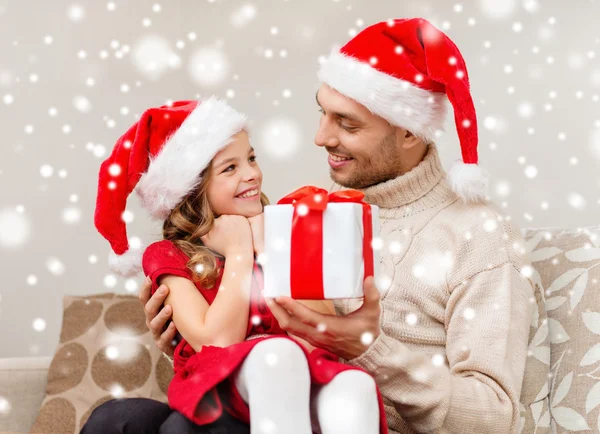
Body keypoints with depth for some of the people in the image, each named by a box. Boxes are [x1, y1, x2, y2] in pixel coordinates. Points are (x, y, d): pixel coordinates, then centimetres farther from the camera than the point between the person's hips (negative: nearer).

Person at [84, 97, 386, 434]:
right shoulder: (169, 256, 2)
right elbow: (218, 343, -14)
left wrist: (266, 249, -5)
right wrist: (239, 252, -6)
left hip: (305, 384, 3)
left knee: (356, 387, -31)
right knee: (277, 351, -34)